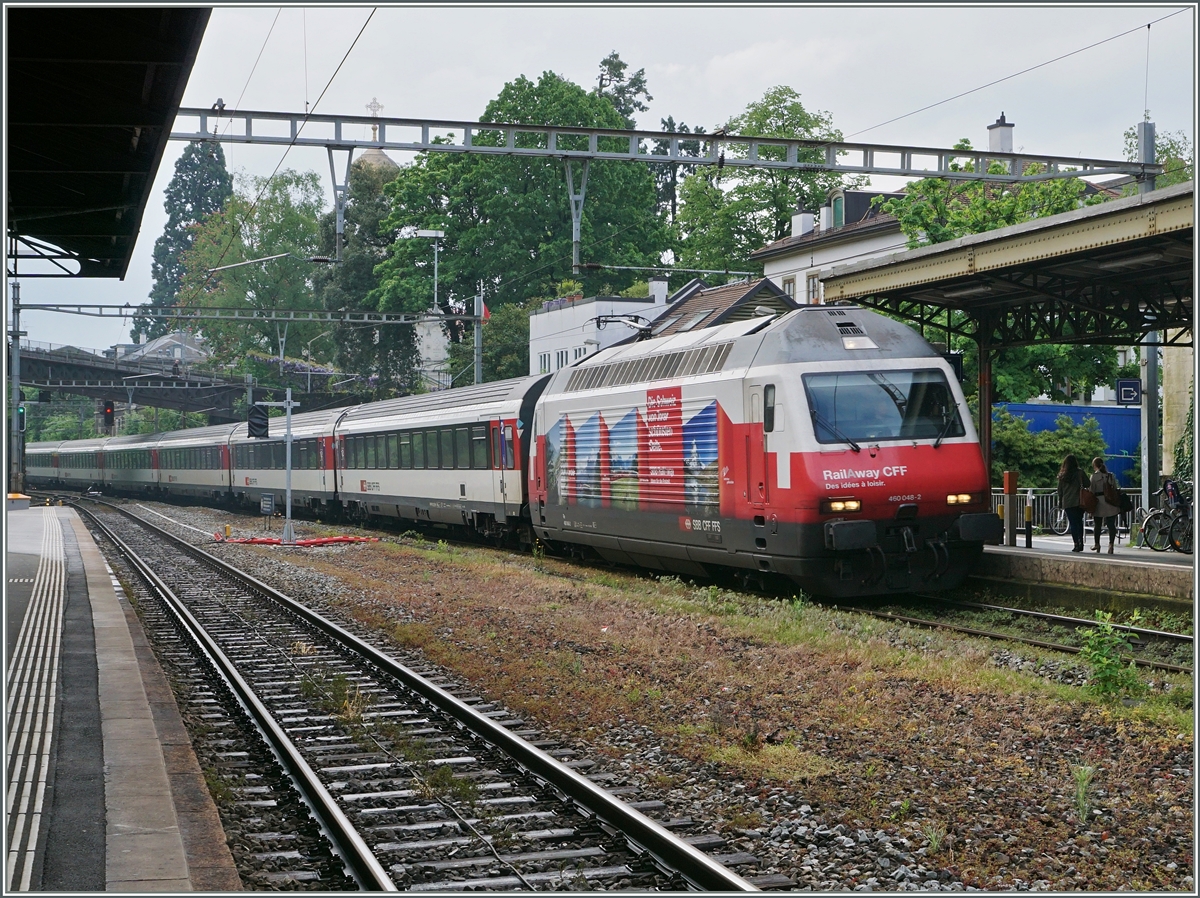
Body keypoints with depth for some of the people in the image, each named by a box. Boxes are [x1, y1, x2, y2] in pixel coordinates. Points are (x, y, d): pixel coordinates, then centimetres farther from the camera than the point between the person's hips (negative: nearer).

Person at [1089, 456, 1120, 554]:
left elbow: (1091, 491, -6)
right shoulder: (1111, 476, 9)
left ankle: (1097, 544, 24)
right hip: (1111, 503, 3)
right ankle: (1111, 544, -14)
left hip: (1099, 502, -3)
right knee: (1111, 524, -1)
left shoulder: (1094, 476, -3)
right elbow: (1115, 489, 10)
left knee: (1098, 524, 12)